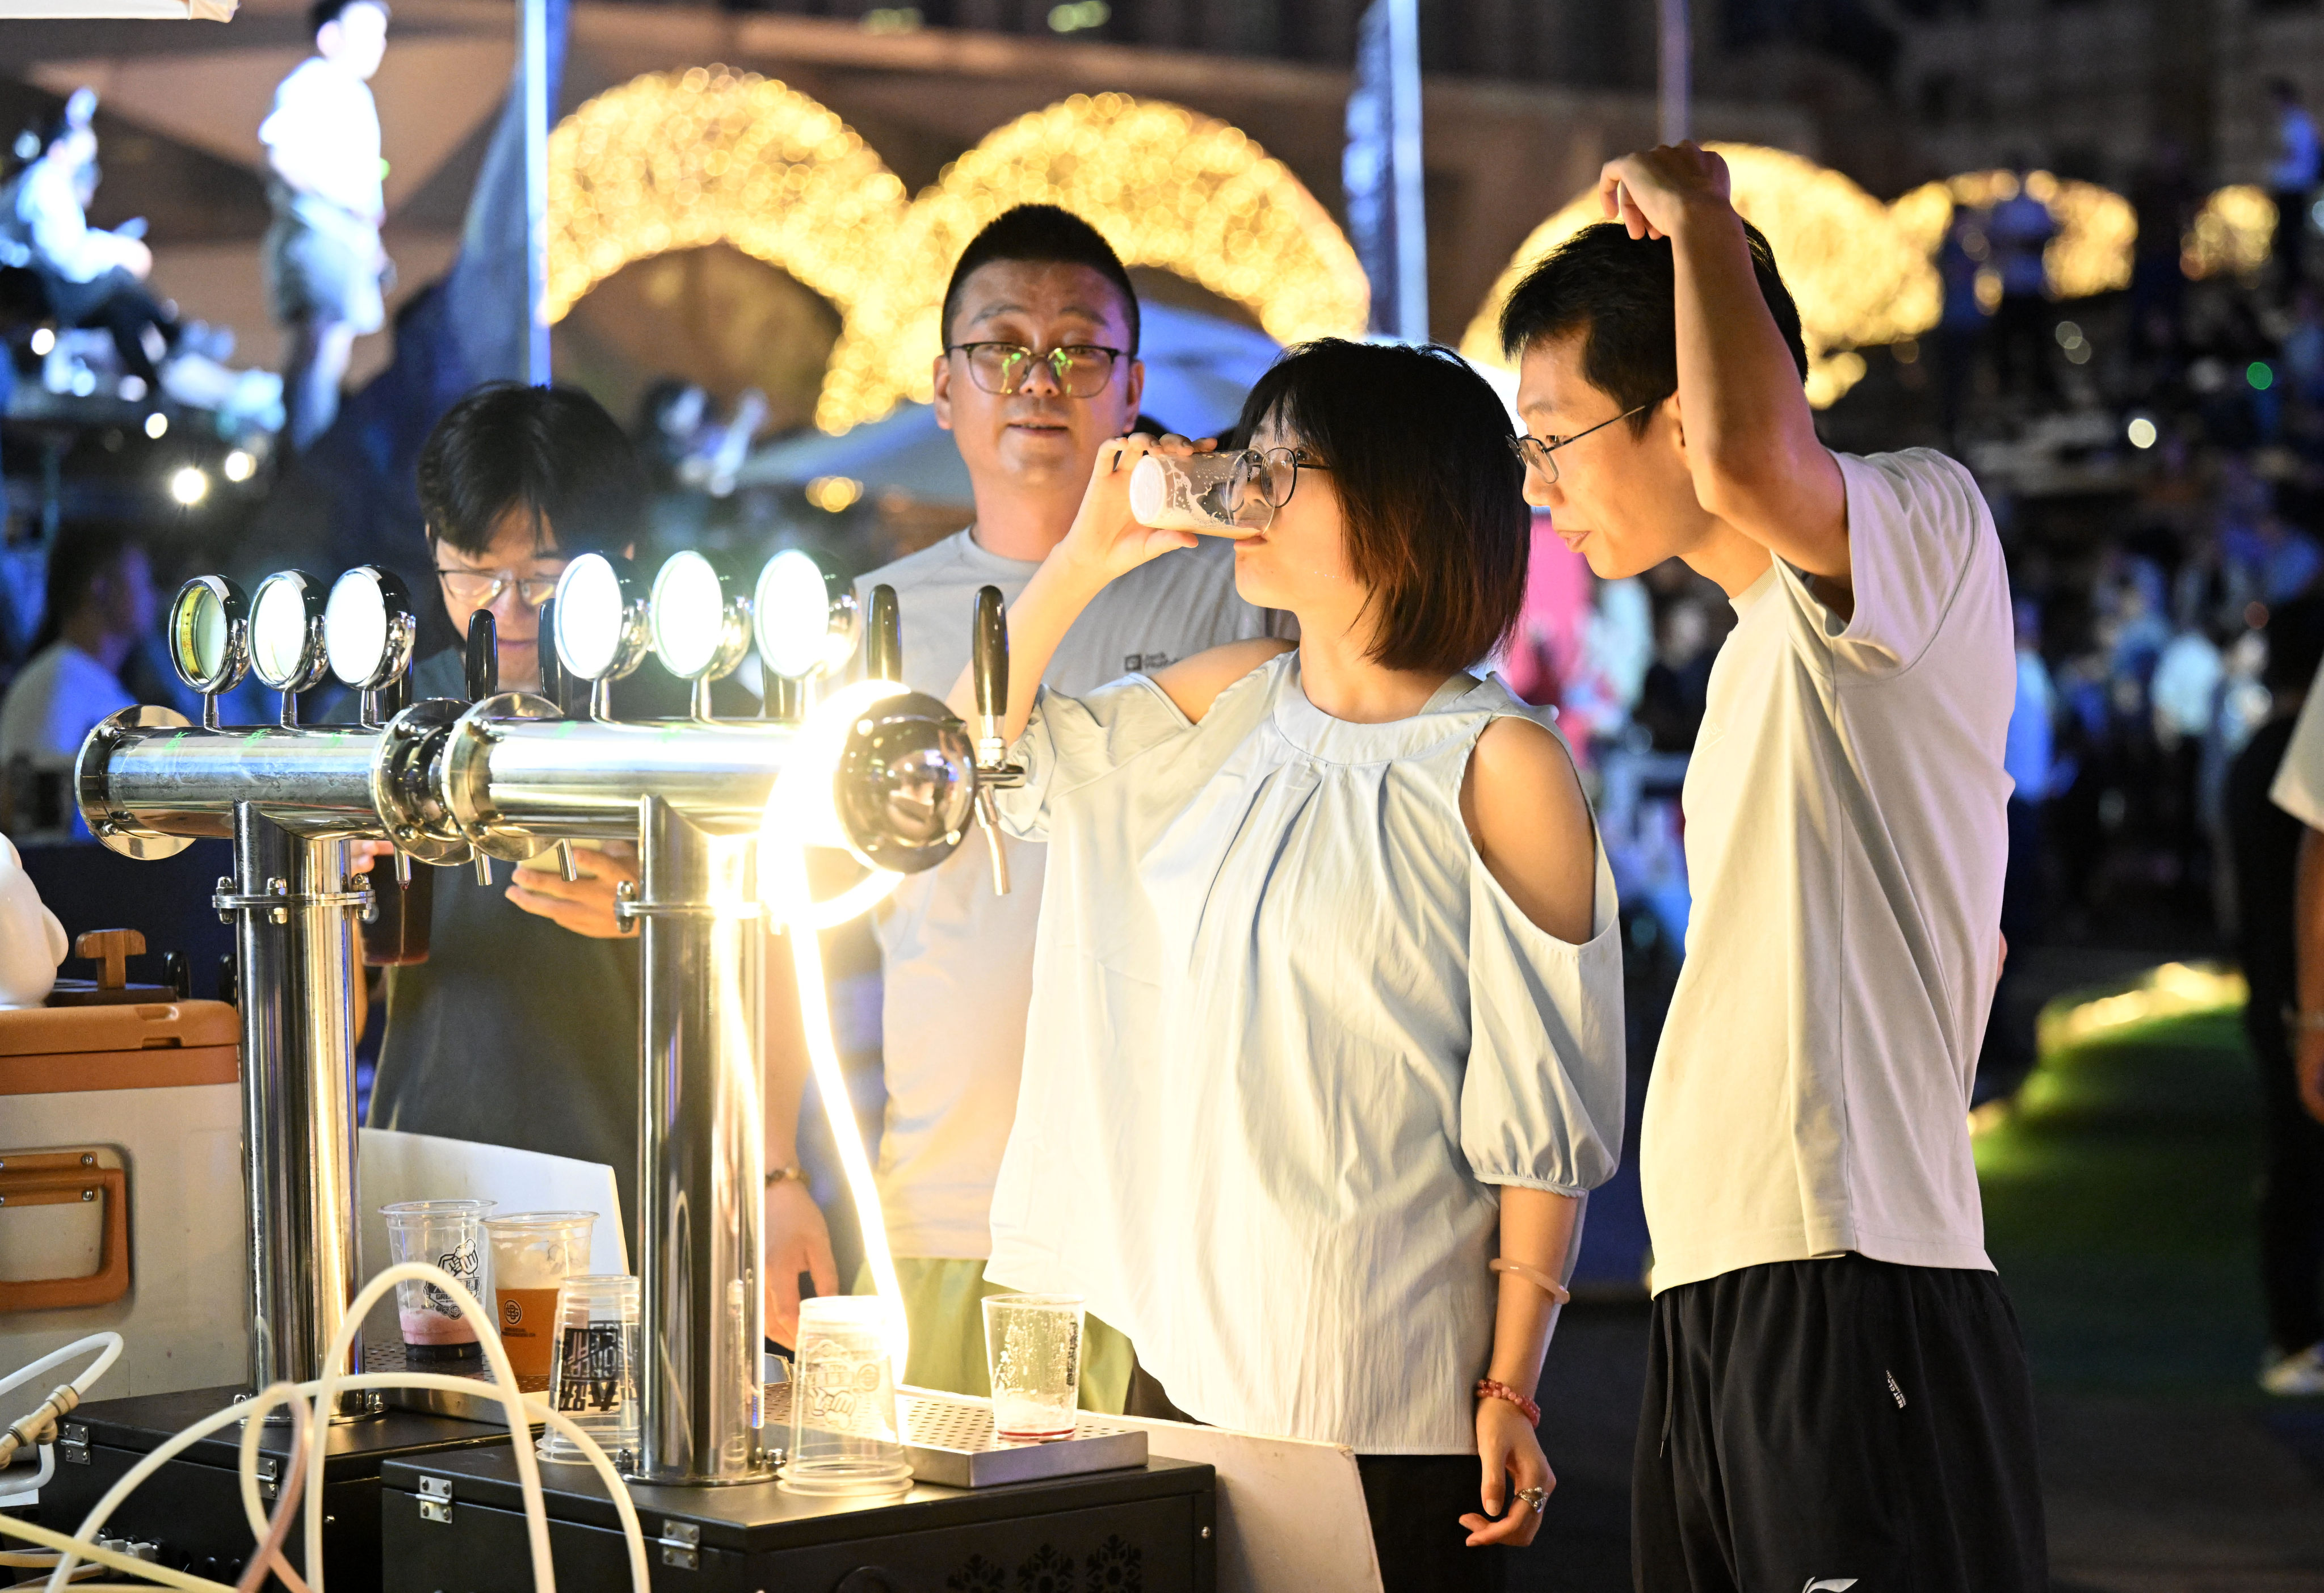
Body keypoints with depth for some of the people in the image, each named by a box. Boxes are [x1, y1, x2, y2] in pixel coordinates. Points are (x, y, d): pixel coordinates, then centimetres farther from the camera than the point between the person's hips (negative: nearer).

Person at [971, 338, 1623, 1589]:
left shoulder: (1498, 764, -9)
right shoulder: (1234, 702, 10)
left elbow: (1545, 1109, -10)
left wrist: (1512, 1392, -12)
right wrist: (1084, 558, 5)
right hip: (1190, 1351, 6)